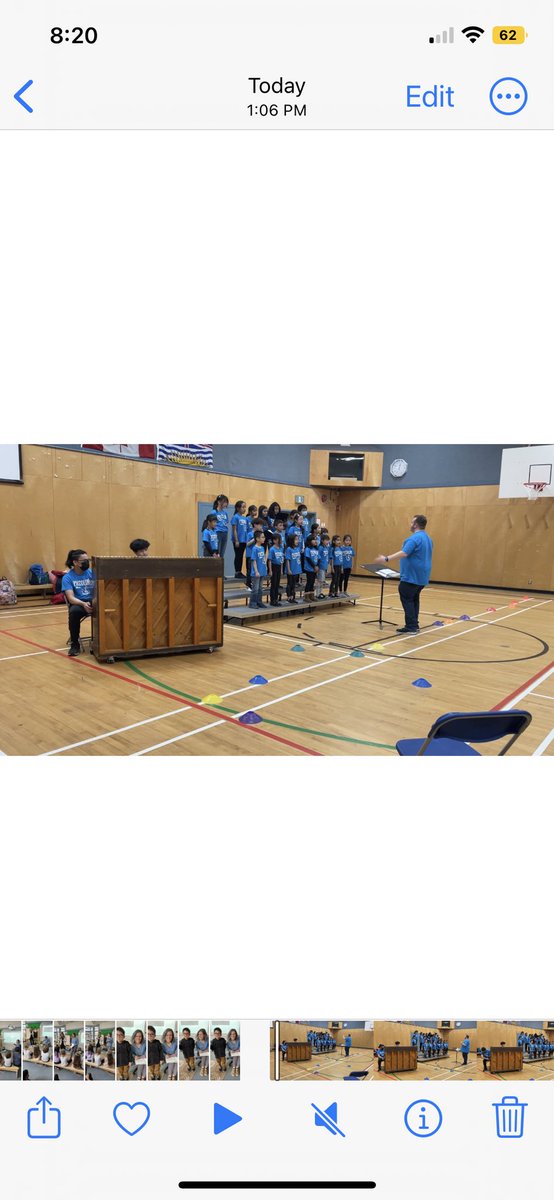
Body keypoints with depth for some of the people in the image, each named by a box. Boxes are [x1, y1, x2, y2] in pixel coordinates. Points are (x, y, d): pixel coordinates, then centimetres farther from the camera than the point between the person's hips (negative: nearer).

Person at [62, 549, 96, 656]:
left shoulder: (92, 573, 5)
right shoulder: (67, 577, -2)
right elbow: (71, 598, -13)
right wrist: (83, 604, -33)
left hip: (93, 602, 2)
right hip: (78, 603, -2)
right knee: (74, 611, -37)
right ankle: (75, 644, -20)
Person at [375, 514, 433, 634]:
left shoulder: (415, 538, -18)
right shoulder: (427, 538, 15)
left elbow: (404, 553, -29)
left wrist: (386, 559, -31)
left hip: (411, 576, -10)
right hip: (421, 576, 10)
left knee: (407, 600, -4)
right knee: (414, 599, 15)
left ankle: (411, 627, -6)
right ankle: (414, 625, 18)